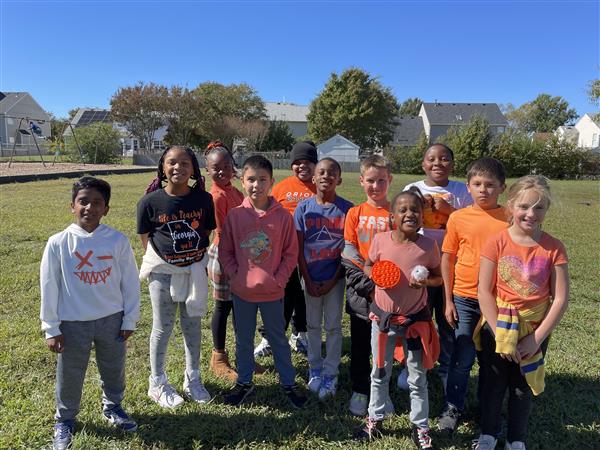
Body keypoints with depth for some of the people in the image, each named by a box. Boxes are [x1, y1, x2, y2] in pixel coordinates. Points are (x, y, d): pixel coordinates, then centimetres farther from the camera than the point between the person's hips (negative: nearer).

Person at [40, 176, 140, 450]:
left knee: (114, 369, 19)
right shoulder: (58, 243, -11)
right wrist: (51, 328, -2)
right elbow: (49, 288, -4)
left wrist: (130, 320, 1)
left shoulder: (118, 241, -10)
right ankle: (64, 420, 41)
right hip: (73, 323, -1)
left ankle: (112, 407, 46)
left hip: (112, 320, 1)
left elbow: (130, 283, -3)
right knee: (70, 376, 15)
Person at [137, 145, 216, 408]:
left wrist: (196, 257, 1)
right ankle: (157, 383, 29)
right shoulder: (150, 202, -13)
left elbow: (206, 233, 3)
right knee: (163, 327, 9)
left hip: (195, 269, 2)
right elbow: (146, 239, -2)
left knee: (192, 324, 14)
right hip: (163, 270, -2)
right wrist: (164, 256, -1)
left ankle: (193, 380, 32)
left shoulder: (204, 199, -8)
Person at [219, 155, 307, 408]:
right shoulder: (234, 215, -6)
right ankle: (244, 382, 37)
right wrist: (235, 276, -8)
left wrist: (279, 279, -10)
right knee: (243, 339, 17)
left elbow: (290, 253, -3)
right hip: (242, 292, 1)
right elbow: (225, 252, 1)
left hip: (272, 291, -1)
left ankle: (289, 383, 32)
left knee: (278, 339, 15)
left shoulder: (283, 216, -9)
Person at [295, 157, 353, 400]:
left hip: (335, 276, -1)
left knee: (333, 326, 8)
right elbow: (298, 248, -2)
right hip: (311, 276, 2)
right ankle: (315, 369, 30)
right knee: (313, 325, 14)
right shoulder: (304, 207, -3)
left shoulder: (346, 208, -7)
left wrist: (334, 279, -10)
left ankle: (331, 374, 21)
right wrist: (307, 280, -6)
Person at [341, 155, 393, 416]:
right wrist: (368, 283, -14)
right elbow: (348, 253, -3)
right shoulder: (355, 213, 1)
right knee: (359, 344, 12)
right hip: (360, 289, 1)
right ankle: (359, 391, 29)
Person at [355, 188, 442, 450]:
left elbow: (438, 277, -1)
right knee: (379, 374, 18)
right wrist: (375, 275, -17)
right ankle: (375, 419, 39)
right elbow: (368, 266, 4)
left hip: (415, 319, -1)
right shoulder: (380, 240, -12)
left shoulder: (428, 245, -13)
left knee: (418, 378, 14)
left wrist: (426, 281, -22)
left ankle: (420, 427, 35)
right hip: (382, 316, 1)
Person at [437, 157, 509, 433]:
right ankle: (452, 409, 27)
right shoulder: (458, 218, -3)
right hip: (464, 299, 0)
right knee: (462, 358, 8)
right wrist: (448, 301, 2)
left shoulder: (510, 220, -4)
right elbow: (447, 259, 2)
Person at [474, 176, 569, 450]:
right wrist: (500, 334, -14)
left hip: (536, 331, 1)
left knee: (523, 388, 18)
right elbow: (484, 292, -12)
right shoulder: (497, 243, -13)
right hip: (498, 328, -1)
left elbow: (560, 299, -9)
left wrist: (537, 338, -13)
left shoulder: (554, 248, -10)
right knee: (493, 385, 16)